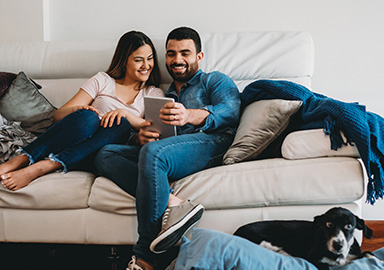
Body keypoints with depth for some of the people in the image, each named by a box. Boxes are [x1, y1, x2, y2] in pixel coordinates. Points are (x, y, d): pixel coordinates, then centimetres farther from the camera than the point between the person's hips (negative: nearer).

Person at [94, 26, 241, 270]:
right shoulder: (163, 96, 36)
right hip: (163, 150, 6)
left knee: (153, 152, -35)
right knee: (105, 154, -15)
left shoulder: (215, 80, 21)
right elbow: (146, 128, 22)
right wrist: (142, 135, -6)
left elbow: (231, 112, -3)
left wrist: (190, 116, -23)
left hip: (210, 143, -5)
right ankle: (172, 203, -34)